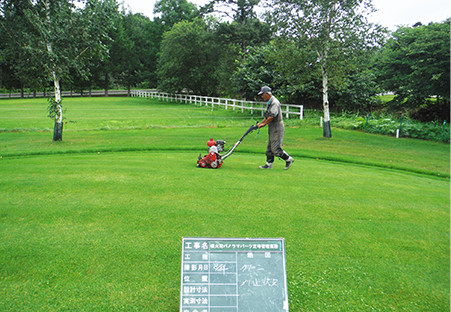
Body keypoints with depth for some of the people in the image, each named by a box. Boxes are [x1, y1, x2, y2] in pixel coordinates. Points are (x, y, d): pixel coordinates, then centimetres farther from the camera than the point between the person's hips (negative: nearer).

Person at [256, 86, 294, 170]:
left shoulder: (275, 102, -17)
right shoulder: (270, 103, 16)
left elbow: (272, 116, -27)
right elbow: (267, 116, 24)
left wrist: (264, 124, -19)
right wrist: (260, 123, 16)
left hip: (277, 128, -10)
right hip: (272, 128, 10)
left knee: (275, 148, -9)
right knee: (270, 147, 12)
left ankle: (289, 159, 5)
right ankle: (269, 164, 18)